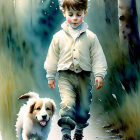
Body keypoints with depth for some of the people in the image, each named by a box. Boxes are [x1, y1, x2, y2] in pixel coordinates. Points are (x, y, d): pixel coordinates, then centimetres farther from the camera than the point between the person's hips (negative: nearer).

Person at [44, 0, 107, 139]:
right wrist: (50, 76, 8)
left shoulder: (90, 37, 0)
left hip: (84, 76, 1)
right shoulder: (58, 37, 1)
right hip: (65, 76, -1)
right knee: (67, 102, -19)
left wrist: (99, 74, -7)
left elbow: (97, 57, 2)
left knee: (84, 105, 11)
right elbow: (53, 58, 8)